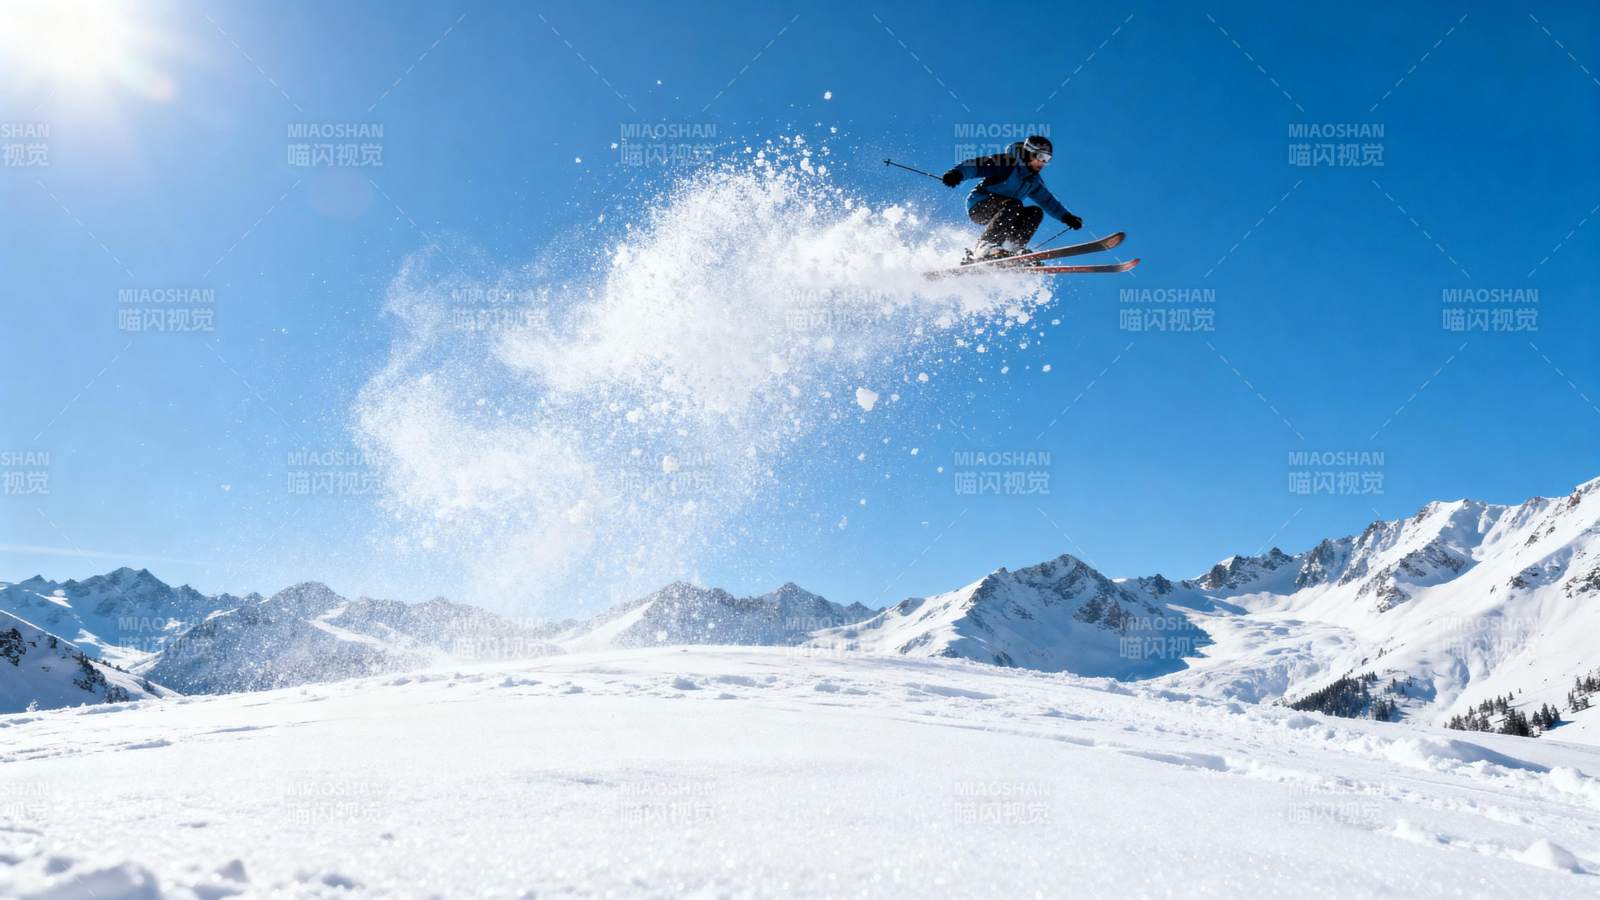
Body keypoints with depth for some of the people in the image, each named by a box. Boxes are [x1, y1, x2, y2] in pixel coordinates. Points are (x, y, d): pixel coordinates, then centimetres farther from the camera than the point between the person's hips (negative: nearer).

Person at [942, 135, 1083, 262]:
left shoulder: (1034, 180, 14)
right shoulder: (1008, 163, -11)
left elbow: (1048, 201, 29)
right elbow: (977, 165, -21)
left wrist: (1067, 217, 24)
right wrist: (958, 174, -39)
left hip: (1000, 213, 8)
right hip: (978, 206, -8)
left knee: (1036, 212, -5)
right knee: (1014, 205, -33)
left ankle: (1013, 249, -19)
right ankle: (983, 248, -40)